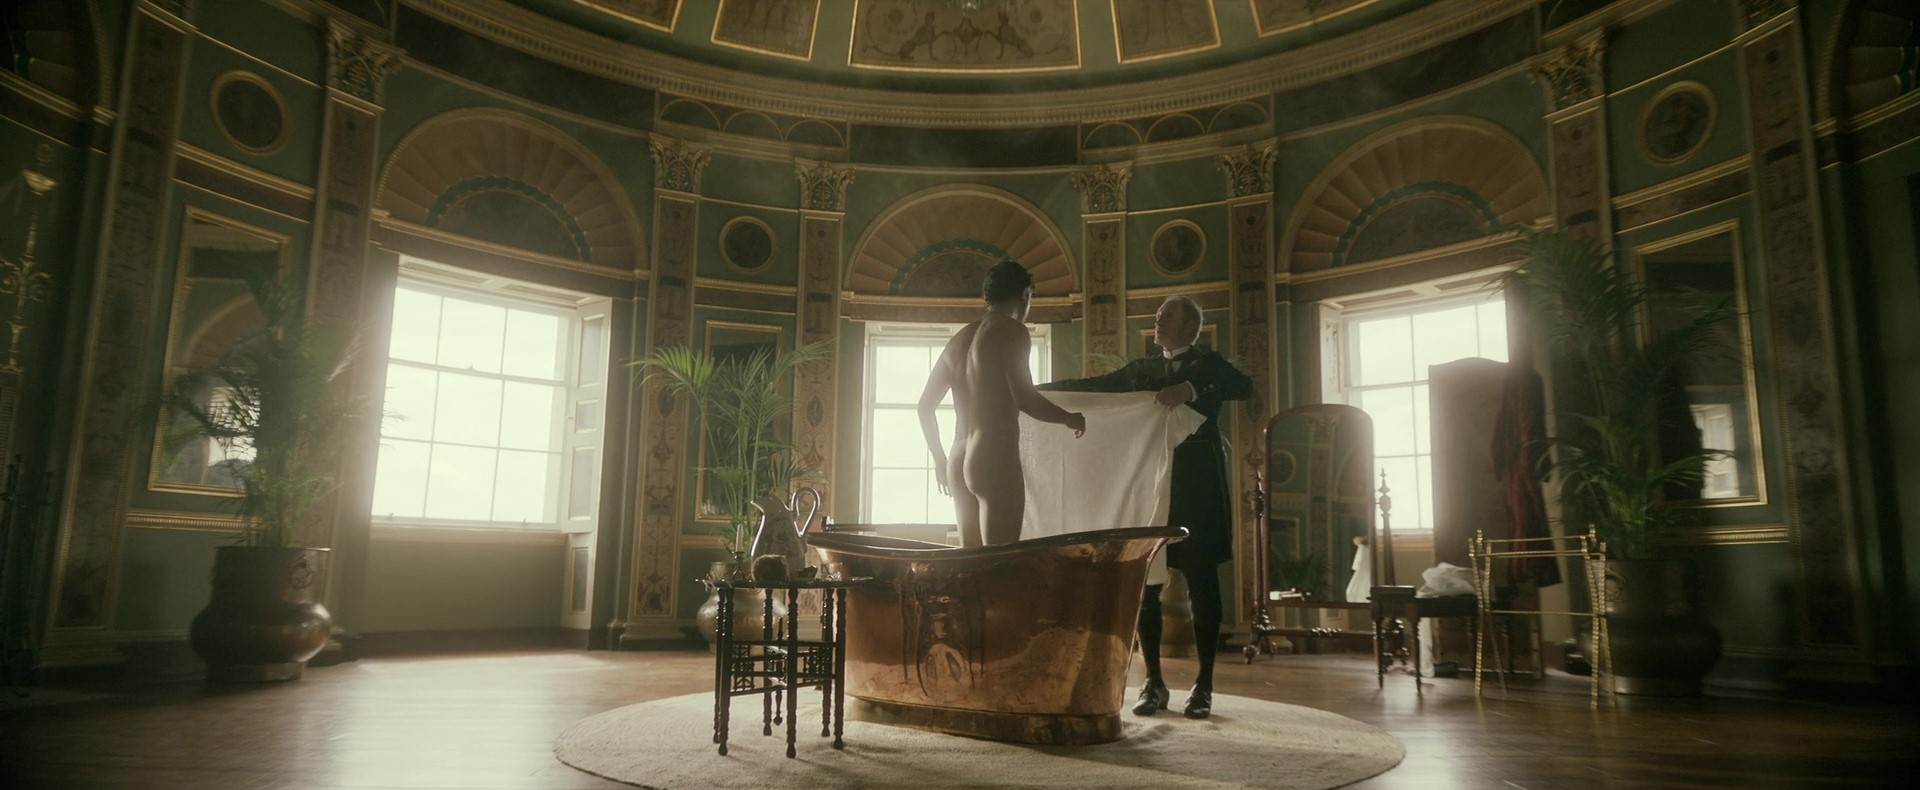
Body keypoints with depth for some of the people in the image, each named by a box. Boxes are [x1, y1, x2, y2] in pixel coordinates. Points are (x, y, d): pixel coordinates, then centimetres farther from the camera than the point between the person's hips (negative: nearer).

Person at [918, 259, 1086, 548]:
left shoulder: (960, 338, 17)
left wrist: (940, 458, 28)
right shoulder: (1011, 330, -4)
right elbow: (1025, 399, -16)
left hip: (959, 463, 8)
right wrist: (1070, 419, 1)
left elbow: (925, 405, 20)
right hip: (997, 461, -8)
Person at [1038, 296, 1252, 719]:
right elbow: (1091, 386, 21)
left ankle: (1203, 685, 5)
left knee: (1201, 585, -2)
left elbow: (1245, 387, -12)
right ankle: (1153, 683, 8)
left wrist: (1192, 390, -25)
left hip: (1195, 492, -4)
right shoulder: (1141, 370, 20)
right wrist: (1035, 389, 15)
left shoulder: (1207, 364, 6)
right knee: (1144, 585, 0)